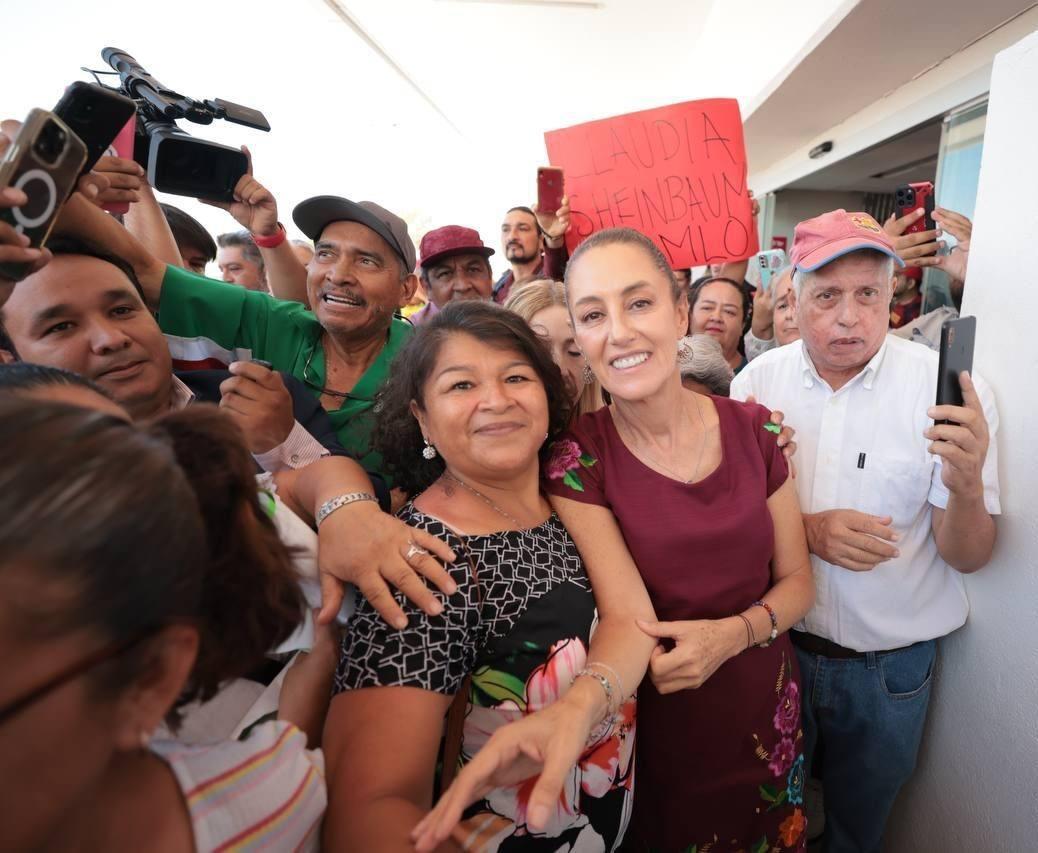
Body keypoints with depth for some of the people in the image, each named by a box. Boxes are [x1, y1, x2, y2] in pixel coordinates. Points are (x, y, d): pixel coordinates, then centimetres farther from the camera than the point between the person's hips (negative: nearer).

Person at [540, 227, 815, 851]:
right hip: (656, 732, -3)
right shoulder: (575, 459, -18)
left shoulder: (752, 428, -8)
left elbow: (797, 581, -2)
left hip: (767, 720, 4)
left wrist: (732, 634, -22)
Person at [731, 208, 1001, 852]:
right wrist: (804, 529, -23)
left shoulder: (949, 389, -13)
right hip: (776, 648, 1)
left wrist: (967, 485, -32)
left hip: (889, 669, 0)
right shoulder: (758, 380, -8)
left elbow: (967, 557, -12)